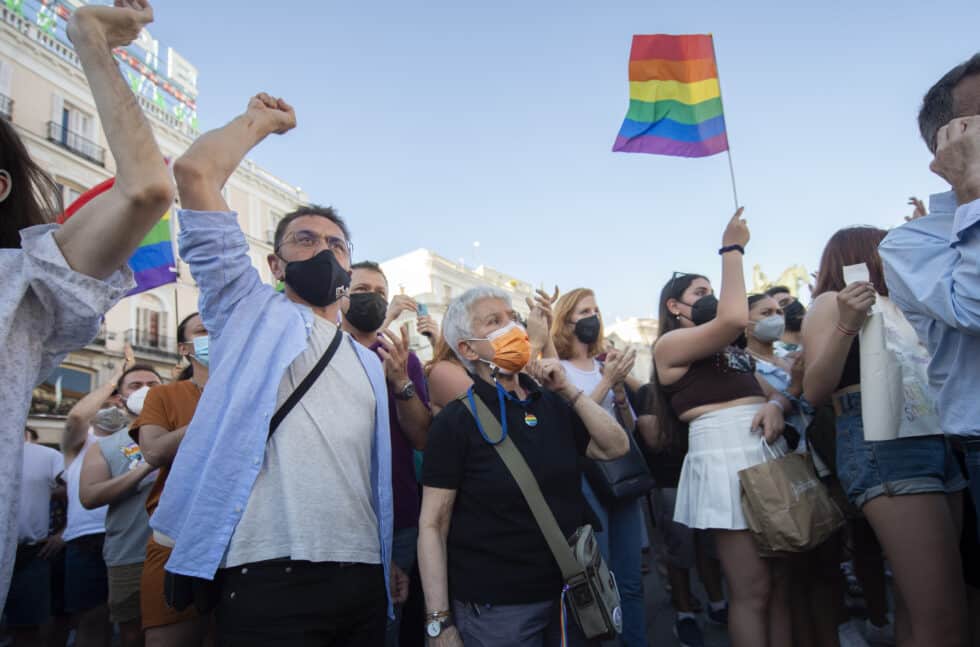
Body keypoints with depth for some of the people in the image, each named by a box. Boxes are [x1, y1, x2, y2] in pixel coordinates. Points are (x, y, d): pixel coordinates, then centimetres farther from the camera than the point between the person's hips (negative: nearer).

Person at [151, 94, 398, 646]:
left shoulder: (368, 362, 19)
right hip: (270, 576, -5)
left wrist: (394, 562, 14)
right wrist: (264, 119, 11)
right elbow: (195, 173, -4)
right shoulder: (250, 312, 5)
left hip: (361, 579, 6)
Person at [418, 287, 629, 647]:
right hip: (494, 606, -5)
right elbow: (432, 525, -12)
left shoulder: (552, 404, 6)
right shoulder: (457, 420, -11)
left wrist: (569, 391, -6)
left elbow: (616, 447, 2)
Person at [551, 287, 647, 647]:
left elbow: (629, 428, 12)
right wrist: (606, 382, -17)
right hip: (584, 476, -5)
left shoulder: (606, 364, 13)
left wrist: (619, 390, -6)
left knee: (630, 579, 11)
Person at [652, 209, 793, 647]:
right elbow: (734, 319, -16)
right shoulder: (670, 344, 0)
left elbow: (776, 393, 20)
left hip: (769, 451, 8)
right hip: (725, 455, -8)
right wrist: (732, 249, -5)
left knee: (782, 582, 11)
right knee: (751, 590, -3)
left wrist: (775, 405, -6)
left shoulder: (731, 351, 25)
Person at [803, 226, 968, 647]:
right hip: (881, 444, -8)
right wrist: (846, 325, -21)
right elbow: (814, 393, -8)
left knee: (917, 611, 9)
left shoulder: (887, 305, 27)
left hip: (936, 441, 8)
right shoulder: (831, 302, 3)